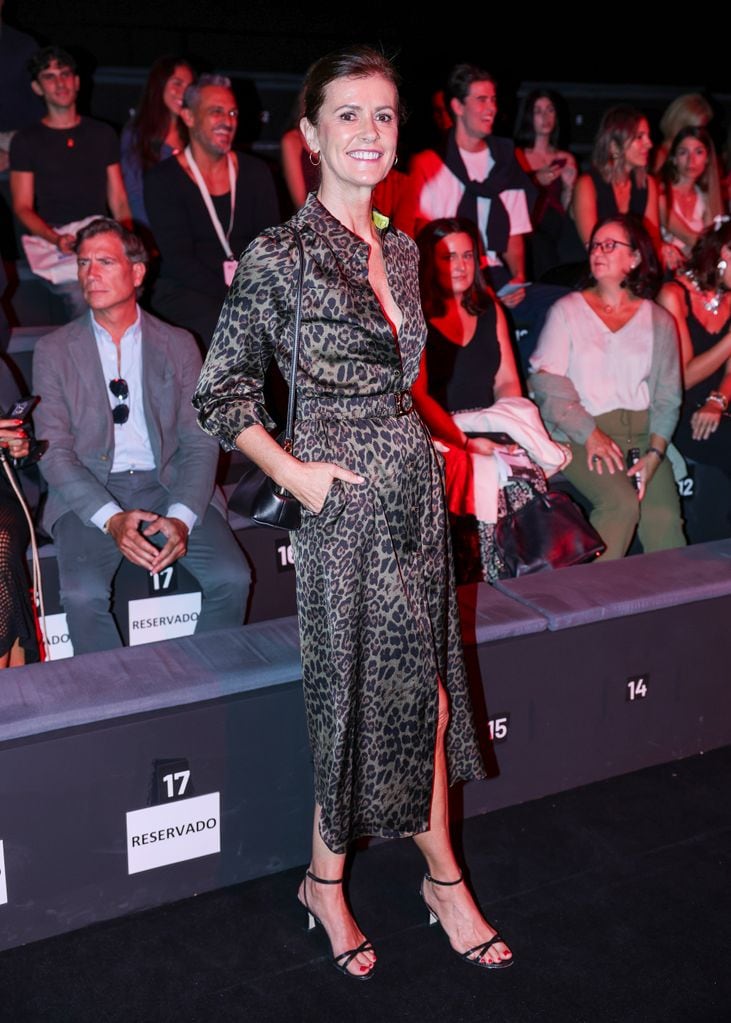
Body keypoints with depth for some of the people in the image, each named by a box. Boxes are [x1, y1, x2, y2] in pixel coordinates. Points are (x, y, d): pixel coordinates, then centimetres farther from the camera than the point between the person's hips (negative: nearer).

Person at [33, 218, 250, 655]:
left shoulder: (178, 345, 9)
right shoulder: (54, 351, 6)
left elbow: (200, 441, 3)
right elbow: (54, 451, -1)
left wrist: (181, 517, -16)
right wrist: (110, 519, -18)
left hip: (167, 485, 1)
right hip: (90, 494, -1)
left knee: (232, 577, -21)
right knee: (83, 594, -28)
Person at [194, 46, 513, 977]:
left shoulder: (401, 250, 10)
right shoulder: (280, 256, -11)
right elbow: (220, 391, -9)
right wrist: (296, 474, -14)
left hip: (415, 488, 6)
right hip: (345, 500, -6)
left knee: (424, 683, 13)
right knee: (359, 688, 5)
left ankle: (443, 877, 29)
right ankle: (326, 882, 28)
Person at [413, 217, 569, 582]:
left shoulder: (489, 311, 17)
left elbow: (508, 382, 15)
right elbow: (418, 395, -9)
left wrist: (509, 426, -5)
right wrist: (465, 442, -17)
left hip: (489, 432, 5)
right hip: (438, 439, -5)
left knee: (528, 473, -25)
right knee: (487, 480, -31)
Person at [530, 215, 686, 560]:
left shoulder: (659, 321, 14)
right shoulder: (568, 311, 8)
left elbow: (667, 396, 8)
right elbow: (546, 381, -2)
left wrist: (655, 453, -8)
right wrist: (589, 434, -13)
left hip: (643, 431, 3)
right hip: (581, 434, -2)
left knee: (665, 519, -20)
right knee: (622, 503, -28)